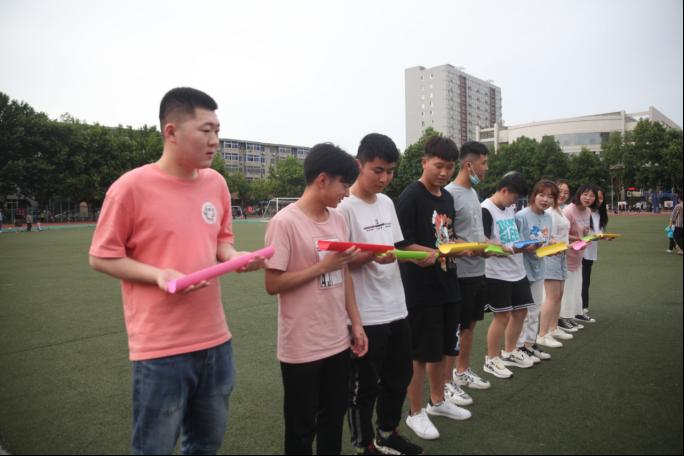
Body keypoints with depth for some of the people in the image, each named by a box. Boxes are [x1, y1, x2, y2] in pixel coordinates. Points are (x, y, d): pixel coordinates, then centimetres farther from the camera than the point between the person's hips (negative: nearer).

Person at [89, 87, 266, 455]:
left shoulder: (216, 182, 3)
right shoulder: (131, 187, -14)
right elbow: (101, 257, -6)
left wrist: (237, 257, -7)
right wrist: (159, 275, -20)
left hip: (215, 339, 6)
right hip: (161, 347, -5)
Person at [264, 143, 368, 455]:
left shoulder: (338, 220, 5)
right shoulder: (285, 222, -16)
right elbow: (273, 284, -16)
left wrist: (356, 323, 11)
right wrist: (323, 266, -18)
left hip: (338, 342, 6)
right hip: (302, 348, -6)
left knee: (334, 418, 20)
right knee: (302, 427, 11)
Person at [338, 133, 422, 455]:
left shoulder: (387, 202, 9)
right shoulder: (345, 207, -15)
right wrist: (371, 256, -29)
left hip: (396, 309, 8)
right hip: (365, 316, -8)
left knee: (399, 376, 20)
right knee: (364, 386, 8)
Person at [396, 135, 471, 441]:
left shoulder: (447, 198, 10)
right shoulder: (410, 197, -14)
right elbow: (403, 246, -19)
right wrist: (438, 252, -27)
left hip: (447, 286, 8)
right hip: (420, 290, -8)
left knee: (442, 349, 19)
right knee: (420, 353, 5)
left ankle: (437, 401, 38)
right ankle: (415, 413, 22)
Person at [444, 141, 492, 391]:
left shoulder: (473, 192, 13)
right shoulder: (450, 194, -16)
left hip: (478, 270, 9)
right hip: (460, 273, -9)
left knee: (470, 323, 18)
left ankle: (462, 371, 34)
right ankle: (446, 382, 14)